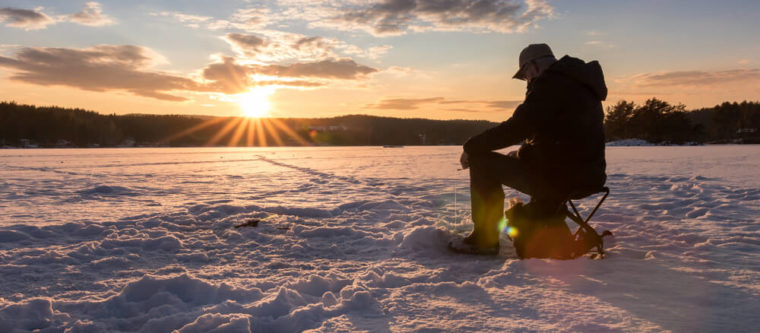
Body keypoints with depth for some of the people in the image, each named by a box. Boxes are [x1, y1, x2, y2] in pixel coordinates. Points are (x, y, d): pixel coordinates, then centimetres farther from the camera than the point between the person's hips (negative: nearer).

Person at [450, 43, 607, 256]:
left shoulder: (550, 84, -12)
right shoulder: (581, 84, 19)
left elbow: (515, 128, -18)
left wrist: (471, 147, -7)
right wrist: (520, 154, 22)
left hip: (561, 177, -10)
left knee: (482, 160, -6)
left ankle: (485, 239, 1)